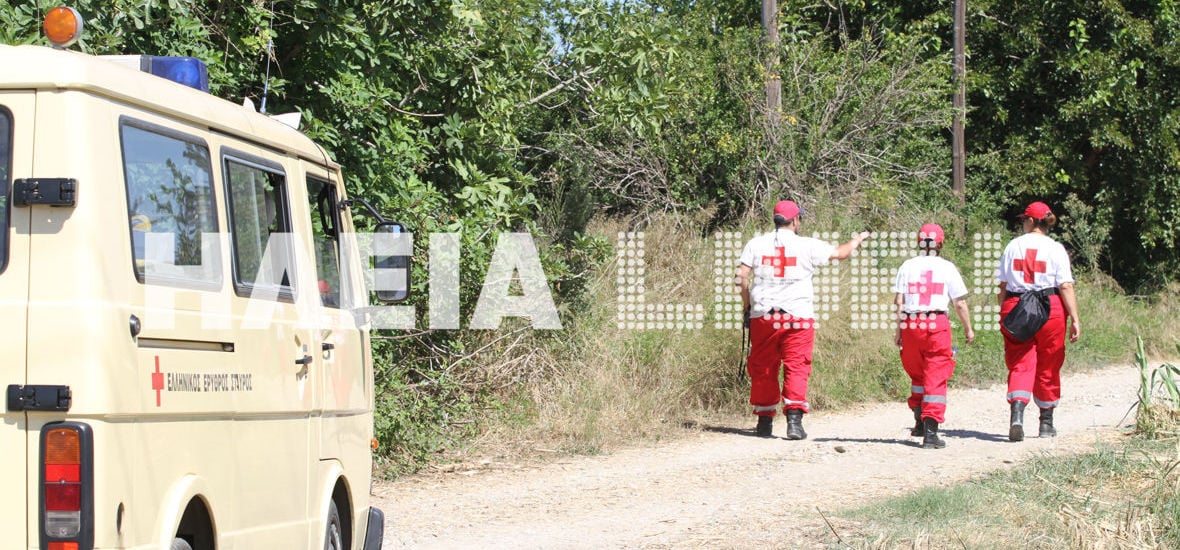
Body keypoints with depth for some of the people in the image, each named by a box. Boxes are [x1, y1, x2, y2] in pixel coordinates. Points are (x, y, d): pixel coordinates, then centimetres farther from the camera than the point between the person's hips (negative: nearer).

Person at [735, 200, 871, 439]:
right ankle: (794, 420, -12)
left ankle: (765, 420, 17)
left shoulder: (755, 244, 3)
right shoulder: (807, 246, -2)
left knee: (763, 368, 12)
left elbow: (742, 277, -3)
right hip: (798, 317, -2)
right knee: (797, 368, 0)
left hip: (763, 316, 2)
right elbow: (840, 252, 10)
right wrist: (857, 240, 29)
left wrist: (747, 307, 8)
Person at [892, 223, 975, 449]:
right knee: (936, 379, -1)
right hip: (937, 324, -2)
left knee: (917, 374, 21)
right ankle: (930, 431, -8)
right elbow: (960, 304, 1)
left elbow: (899, 301, 1)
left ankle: (919, 421, 22)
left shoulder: (907, 266, 6)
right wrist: (968, 329, 13)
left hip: (910, 325, 2)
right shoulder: (947, 268, 1)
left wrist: (898, 330, 6)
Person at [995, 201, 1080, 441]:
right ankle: (1046, 422, 22)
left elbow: (1003, 285, 6)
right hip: (1050, 309, -1)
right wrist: (1075, 319, -8)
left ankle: (1016, 413, -25)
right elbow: (1066, 286, -8)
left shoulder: (1012, 246, 5)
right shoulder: (1055, 248, -2)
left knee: (1020, 364, -1)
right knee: (1048, 367, 12)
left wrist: (1004, 314, 14)